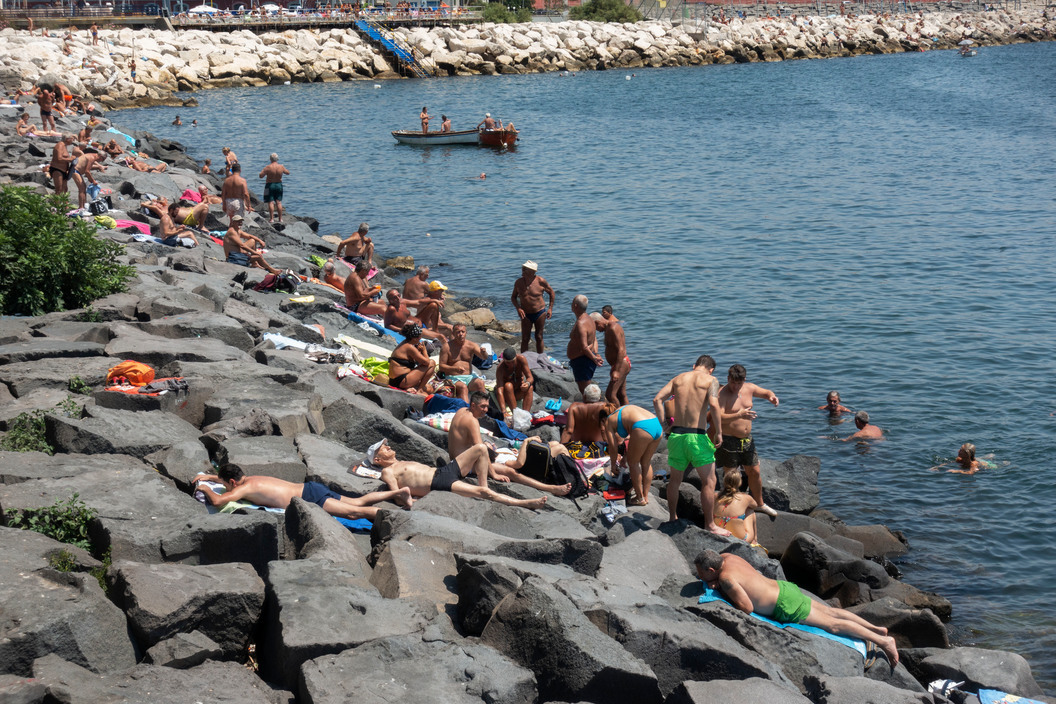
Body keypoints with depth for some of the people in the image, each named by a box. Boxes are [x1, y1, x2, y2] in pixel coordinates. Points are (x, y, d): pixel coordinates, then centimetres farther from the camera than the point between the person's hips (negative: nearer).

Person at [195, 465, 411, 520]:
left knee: (354, 512, -13)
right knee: (358, 502, 11)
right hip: (309, 488, 8)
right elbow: (228, 477, 39)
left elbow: (217, 500, -22)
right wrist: (209, 477, 30)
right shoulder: (248, 479, 15)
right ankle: (398, 492, 10)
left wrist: (206, 489, -3)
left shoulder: (244, 488, -12)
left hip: (311, 497, -8)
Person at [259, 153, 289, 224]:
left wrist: (263, 170, 5)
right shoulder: (281, 167, -6)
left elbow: (260, 176, -13)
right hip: (279, 184, 3)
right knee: (279, 202, 7)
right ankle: (280, 219, 9)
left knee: (271, 202, -1)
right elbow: (288, 173, 12)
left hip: (270, 185, -3)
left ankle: (271, 219, -5)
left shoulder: (268, 167, -15)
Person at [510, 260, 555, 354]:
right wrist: (518, 308, -12)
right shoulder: (518, 282, -6)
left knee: (539, 337, 9)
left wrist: (550, 308, 0)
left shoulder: (541, 281, -11)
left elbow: (551, 292, 5)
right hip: (526, 315, 1)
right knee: (525, 338, -2)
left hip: (540, 313, -1)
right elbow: (513, 297, 6)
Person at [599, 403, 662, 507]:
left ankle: (640, 498, 18)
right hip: (658, 425, 7)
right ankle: (646, 496, 29)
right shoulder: (622, 410, 36)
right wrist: (626, 455, 47)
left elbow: (613, 447, 16)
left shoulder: (609, 421, 16)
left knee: (633, 463, 12)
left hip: (643, 429, -7)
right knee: (646, 463, 21)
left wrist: (613, 465, 31)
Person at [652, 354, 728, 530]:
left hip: (676, 435, 5)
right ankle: (710, 525, 6)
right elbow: (714, 405, -17)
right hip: (697, 437, -5)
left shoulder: (678, 379, 12)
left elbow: (657, 399, 3)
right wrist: (718, 432, -10)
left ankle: (672, 517, 33)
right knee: (709, 481, 5)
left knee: (675, 479, 21)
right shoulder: (711, 380, 0)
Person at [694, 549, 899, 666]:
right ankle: (876, 629, 22)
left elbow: (747, 608, -24)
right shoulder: (726, 557, 2)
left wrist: (721, 590, -13)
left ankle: (883, 641, 1)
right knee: (829, 612, 16)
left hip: (785, 606, -9)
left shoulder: (727, 578, -23)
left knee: (833, 625, -3)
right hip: (783, 587, 9)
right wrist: (716, 583, 3)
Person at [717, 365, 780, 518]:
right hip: (729, 440, -7)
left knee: (754, 472, 16)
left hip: (747, 439, 7)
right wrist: (739, 415, -44)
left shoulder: (749, 388, 2)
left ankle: (759, 504, 34)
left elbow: (766, 392, 18)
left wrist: (772, 397, -7)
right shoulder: (722, 394, -18)